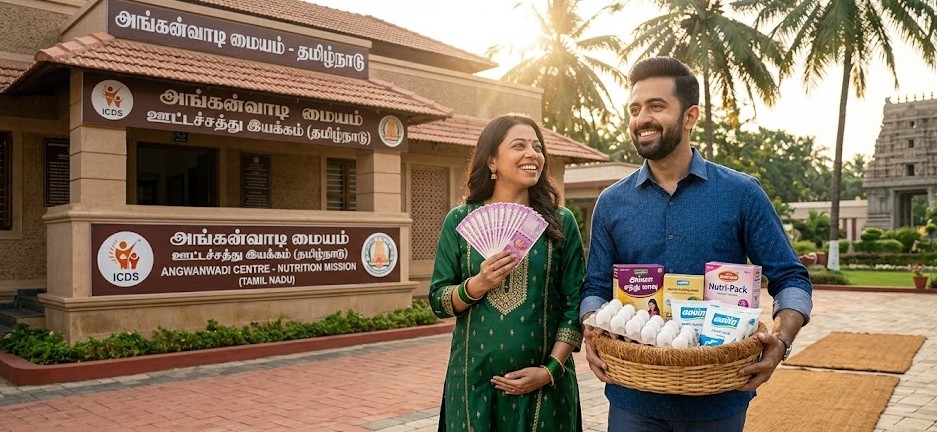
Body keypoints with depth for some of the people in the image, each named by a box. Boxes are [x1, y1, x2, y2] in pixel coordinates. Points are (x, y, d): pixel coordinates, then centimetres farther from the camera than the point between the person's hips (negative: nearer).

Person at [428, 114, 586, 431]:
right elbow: (437, 301, 2)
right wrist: (477, 285, -16)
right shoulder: (460, 220, 1)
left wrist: (550, 370, -10)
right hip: (473, 381, 0)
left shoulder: (561, 222, 0)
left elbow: (575, 304, -2)